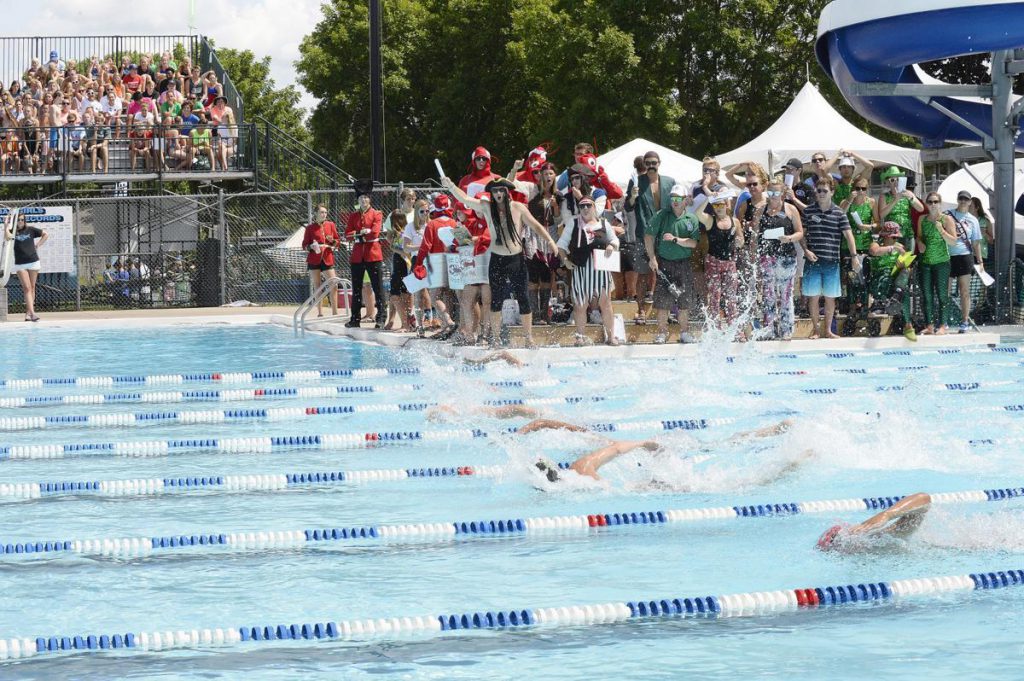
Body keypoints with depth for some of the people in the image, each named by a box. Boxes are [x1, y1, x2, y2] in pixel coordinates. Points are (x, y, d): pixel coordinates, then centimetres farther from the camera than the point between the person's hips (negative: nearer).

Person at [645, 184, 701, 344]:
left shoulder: (691, 219, 2)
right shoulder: (661, 215, 0)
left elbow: (693, 242, -5)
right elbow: (648, 236, 0)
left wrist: (675, 239, -18)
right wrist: (652, 258, -6)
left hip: (684, 264, 1)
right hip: (664, 263, -1)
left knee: (684, 300, 5)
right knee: (663, 300, -2)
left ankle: (684, 331, 16)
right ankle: (662, 331, 8)